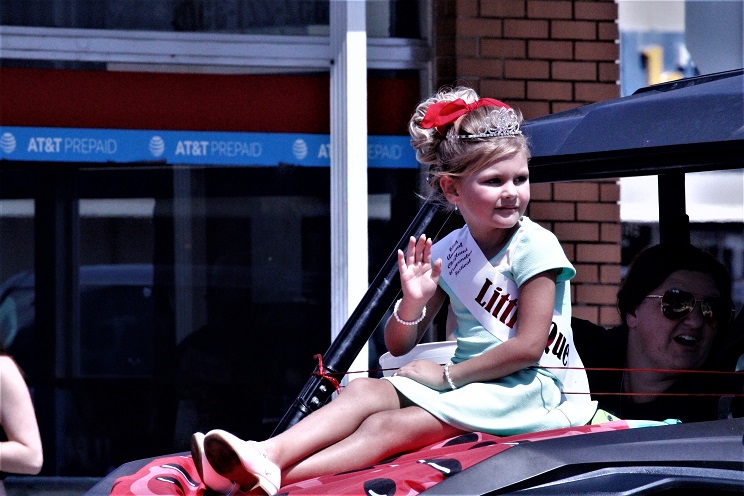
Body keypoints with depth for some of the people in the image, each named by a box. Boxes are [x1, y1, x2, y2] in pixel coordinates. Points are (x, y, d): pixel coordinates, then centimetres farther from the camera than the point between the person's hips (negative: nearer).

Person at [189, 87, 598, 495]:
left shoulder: (534, 247, -8)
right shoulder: (446, 253, 10)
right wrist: (413, 303, -11)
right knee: (365, 391, -17)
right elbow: (399, 346, 12)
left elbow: (528, 346, -14)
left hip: (528, 389, -7)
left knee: (389, 426, -25)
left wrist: (448, 375, -9)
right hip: (467, 382, 7)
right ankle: (268, 454, -40)